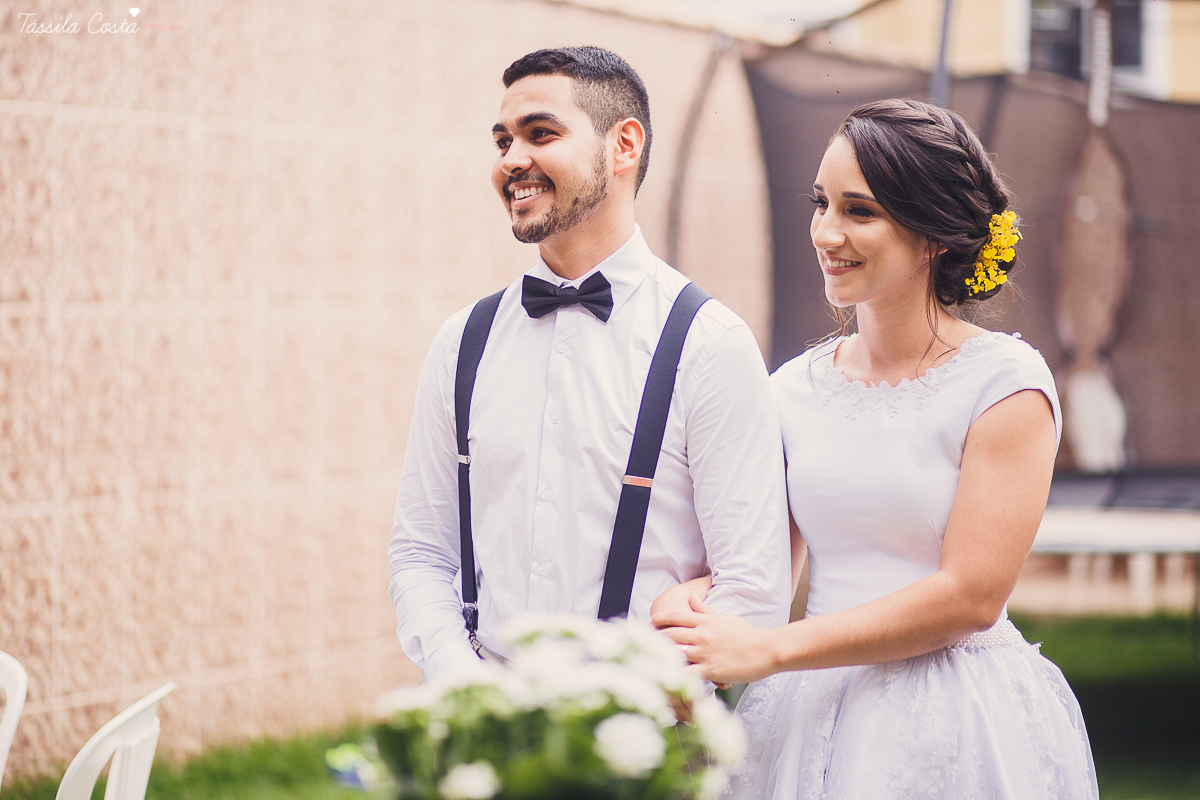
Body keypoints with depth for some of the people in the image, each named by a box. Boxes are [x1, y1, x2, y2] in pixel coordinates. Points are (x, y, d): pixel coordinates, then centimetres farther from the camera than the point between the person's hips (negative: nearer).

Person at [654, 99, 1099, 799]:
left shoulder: (1005, 382, -9)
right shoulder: (795, 388, 6)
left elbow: (971, 595, -14)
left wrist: (767, 650, -15)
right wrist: (686, 605, -15)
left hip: (956, 733, -4)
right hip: (805, 717, 5)